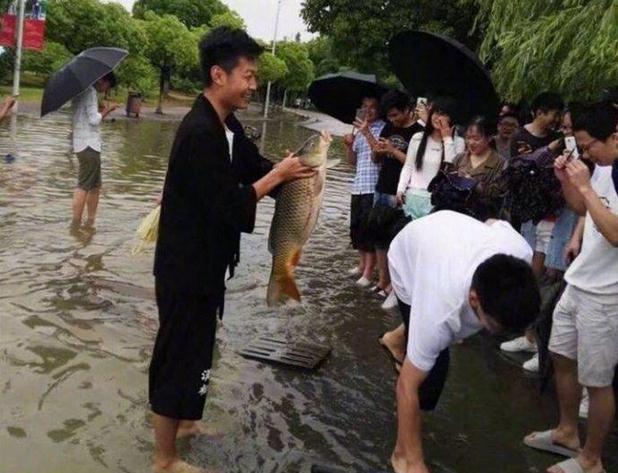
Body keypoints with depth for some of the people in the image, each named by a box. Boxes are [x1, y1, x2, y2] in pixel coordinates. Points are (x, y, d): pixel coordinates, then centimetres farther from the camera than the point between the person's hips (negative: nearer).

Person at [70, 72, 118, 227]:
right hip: (88, 145, -10)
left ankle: (90, 222, 19)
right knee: (84, 186, -9)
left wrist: (105, 111, 12)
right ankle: (75, 225, -8)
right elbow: (94, 119, -18)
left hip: (89, 144, 10)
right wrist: (107, 110, -4)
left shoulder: (82, 91, 17)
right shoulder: (90, 91, -12)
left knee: (95, 185, 15)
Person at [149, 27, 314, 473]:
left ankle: (183, 420, 45)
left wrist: (289, 168, -4)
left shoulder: (226, 125, 5)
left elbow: (253, 167, 14)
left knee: (196, 348, 24)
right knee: (179, 353, 3)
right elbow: (230, 206, -27)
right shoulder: (200, 132, -25)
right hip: (187, 265, -10)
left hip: (205, 261, 10)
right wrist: (278, 175, -16)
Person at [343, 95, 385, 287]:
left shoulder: (383, 129, -5)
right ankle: (362, 263, 29)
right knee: (356, 227, 13)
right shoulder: (360, 131, 16)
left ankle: (368, 272, 1)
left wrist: (367, 132, -24)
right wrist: (349, 145, -2)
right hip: (358, 186, 7)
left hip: (373, 187, -7)